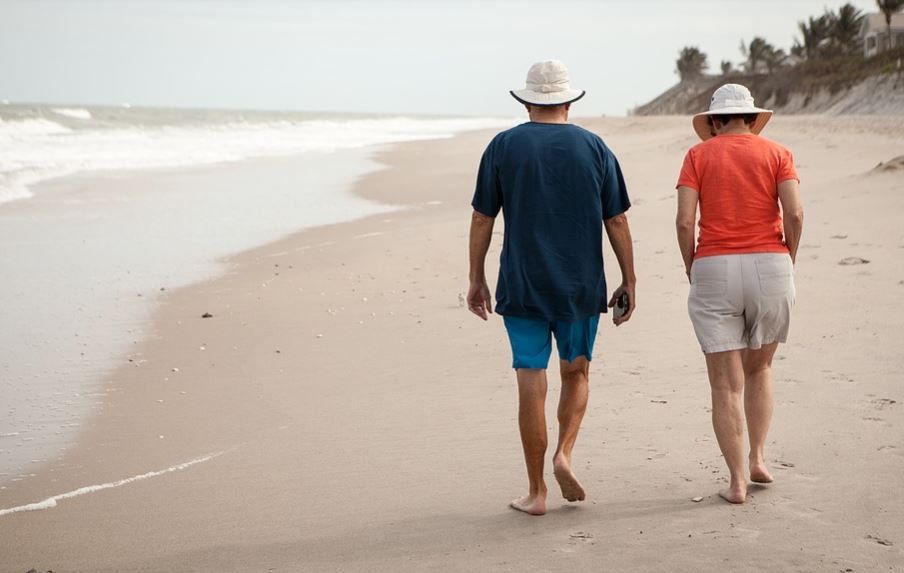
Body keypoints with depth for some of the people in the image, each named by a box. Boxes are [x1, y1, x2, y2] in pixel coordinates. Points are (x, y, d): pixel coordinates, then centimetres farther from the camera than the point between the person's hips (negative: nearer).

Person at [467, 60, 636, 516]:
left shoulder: (504, 146, -1)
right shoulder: (594, 148, 1)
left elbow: (482, 220, 0)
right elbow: (617, 222, 2)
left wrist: (477, 280, 8)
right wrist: (628, 281, 9)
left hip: (522, 288, -1)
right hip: (580, 288, 1)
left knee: (531, 385, 3)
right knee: (576, 374, 20)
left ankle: (536, 492, 7)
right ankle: (564, 454, -1)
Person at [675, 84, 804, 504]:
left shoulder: (698, 156, 5)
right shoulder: (776, 153, 5)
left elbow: (684, 221, -6)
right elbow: (794, 213, -8)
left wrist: (692, 270, 6)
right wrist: (788, 263, 5)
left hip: (714, 270, -1)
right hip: (769, 268, 1)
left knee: (726, 383, 4)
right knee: (759, 369, 23)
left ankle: (737, 481, 2)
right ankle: (758, 458, 16)